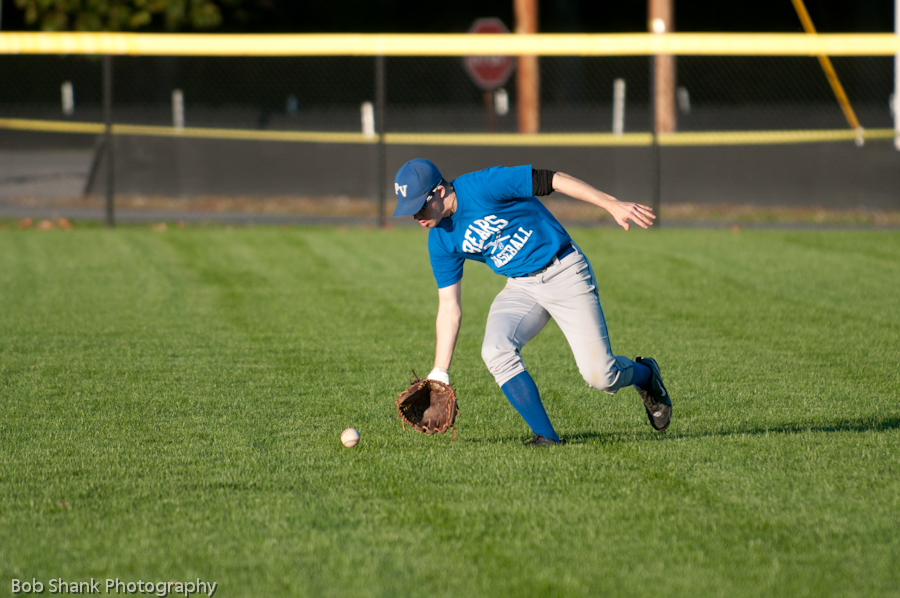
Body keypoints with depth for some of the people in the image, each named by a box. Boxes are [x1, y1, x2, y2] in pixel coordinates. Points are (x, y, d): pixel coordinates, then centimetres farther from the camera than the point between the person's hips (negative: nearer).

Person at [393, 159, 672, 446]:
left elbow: (552, 180, -20)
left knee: (600, 376, -11)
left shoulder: (483, 186, -20)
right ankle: (546, 437, -19)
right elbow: (449, 306, 4)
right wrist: (439, 375, 0)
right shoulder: (441, 240, -1)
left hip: (564, 272, -5)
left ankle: (644, 374, 25)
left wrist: (613, 205, -27)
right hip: (520, 288, 5)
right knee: (495, 351, -25)